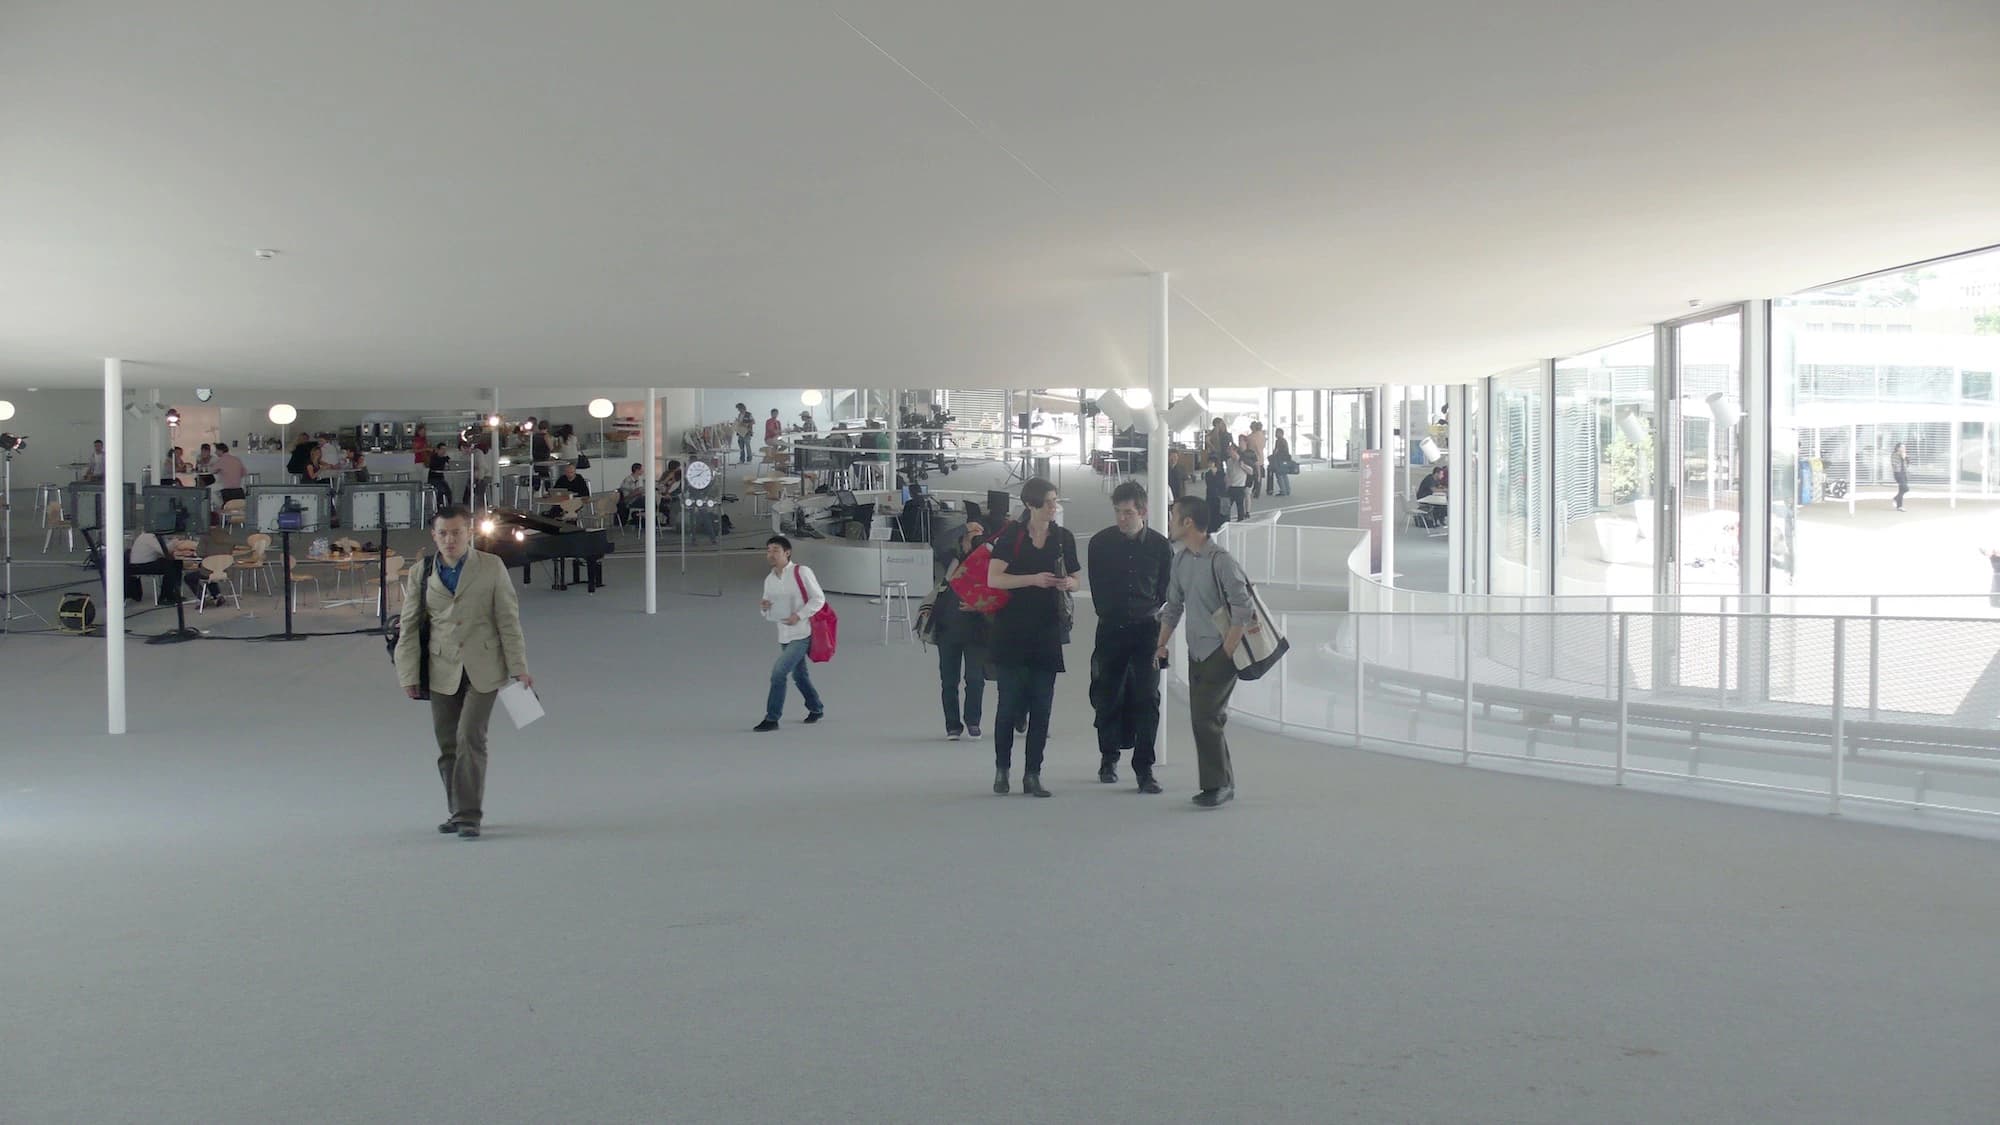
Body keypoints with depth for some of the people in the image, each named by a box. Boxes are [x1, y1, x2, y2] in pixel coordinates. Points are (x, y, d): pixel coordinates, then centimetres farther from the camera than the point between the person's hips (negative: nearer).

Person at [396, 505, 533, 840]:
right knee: (448, 745, 7)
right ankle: (457, 812, 22)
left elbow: (508, 620, 1)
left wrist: (518, 667, -3)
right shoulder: (420, 576, 6)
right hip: (442, 672, 3)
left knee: (470, 738, -12)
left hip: (482, 670, -2)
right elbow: (409, 629, 7)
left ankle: (469, 815, -7)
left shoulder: (492, 568, 2)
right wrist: (409, 675, 2)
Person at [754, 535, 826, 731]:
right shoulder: (769, 580, 6)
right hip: (784, 636, 7)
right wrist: (765, 609, -10)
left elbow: (818, 598, -10)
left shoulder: (801, 572, -13)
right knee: (799, 674, 19)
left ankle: (772, 718, -8)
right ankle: (816, 709, 41)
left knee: (778, 671, -16)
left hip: (802, 634, -7)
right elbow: (770, 616, 13)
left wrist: (799, 615, -20)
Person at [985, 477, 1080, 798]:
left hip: (1048, 630, 3)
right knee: (1010, 702, 0)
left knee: (1042, 705, 1)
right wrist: (1033, 579, -21)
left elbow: (1074, 580, 16)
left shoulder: (1063, 537, 8)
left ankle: (1032, 775, 6)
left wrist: (1068, 584, -8)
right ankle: (1002, 769, 13)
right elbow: (993, 579, -12)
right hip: (1012, 630, -3)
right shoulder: (1011, 536, -3)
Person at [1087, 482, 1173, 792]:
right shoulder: (1100, 543, 0)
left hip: (1146, 630, -1)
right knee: (1107, 696, 5)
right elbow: (1097, 590, 9)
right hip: (1111, 629, 1)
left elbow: (1166, 591, 10)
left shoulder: (1160, 546, 0)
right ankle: (1108, 757, 26)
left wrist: (1151, 615, 3)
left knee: (1147, 698, -7)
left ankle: (1144, 768, -3)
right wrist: (1110, 616, 9)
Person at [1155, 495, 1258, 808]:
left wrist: (1228, 650, -17)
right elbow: (1173, 606, 19)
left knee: (1206, 717, -11)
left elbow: (1242, 607, -18)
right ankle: (1222, 783, 18)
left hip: (1220, 651, -8)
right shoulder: (1180, 560, 9)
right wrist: (1161, 644, 16)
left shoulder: (1220, 560, -15)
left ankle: (1218, 784, 0)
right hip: (1196, 651, 8)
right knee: (1202, 718, 9)